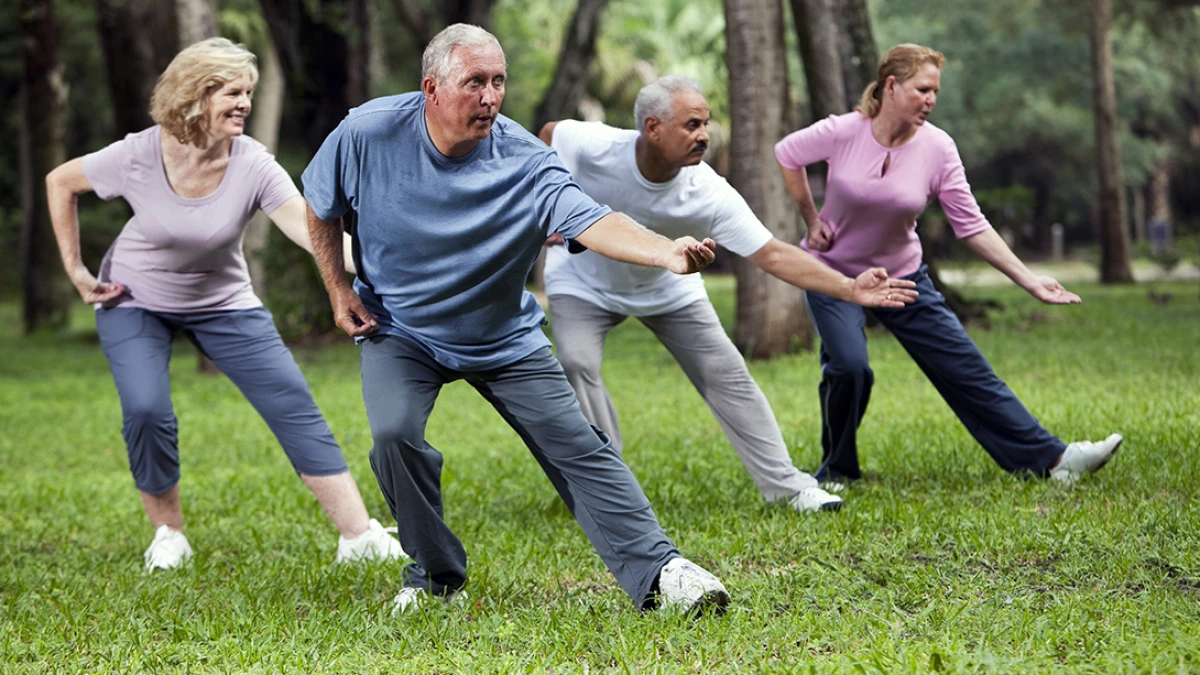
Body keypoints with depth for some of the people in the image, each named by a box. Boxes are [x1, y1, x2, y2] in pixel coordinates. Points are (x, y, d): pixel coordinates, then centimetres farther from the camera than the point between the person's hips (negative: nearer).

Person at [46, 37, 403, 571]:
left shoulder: (252, 166, -22)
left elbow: (313, 228, -34)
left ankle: (359, 536, -6)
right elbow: (60, 183, -5)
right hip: (134, 303, -1)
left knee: (294, 406, -8)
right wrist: (76, 271, -7)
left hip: (222, 303, 1)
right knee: (146, 411, -22)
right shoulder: (138, 156, -23)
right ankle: (168, 533, 3)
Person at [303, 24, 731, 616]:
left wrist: (669, 252, -56)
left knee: (576, 445, -8)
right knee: (394, 433, -23)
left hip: (504, 338, 0)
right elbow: (321, 206, 2)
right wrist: (338, 290, -2)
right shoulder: (368, 134, -19)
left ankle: (657, 570, -6)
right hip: (398, 329, 0)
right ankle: (435, 575, -1)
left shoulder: (524, 160, -23)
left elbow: (591, 221, -39)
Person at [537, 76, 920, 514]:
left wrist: (849, 288, -38)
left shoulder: (710, 194, -31)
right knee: (577, 364, -25)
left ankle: (788, 486, 4)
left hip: (666, 288, 2)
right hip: (583, 284, -1)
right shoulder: (591, 148, -34)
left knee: (726, 373, -5)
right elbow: (548, 133, -10)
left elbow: (772, 255, -30)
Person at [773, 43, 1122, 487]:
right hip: (833, 272, -2)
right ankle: (836, 472, 0)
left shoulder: (937, 148, -12)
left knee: (966, 368, -1)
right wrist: (812, 221, 0)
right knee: (848, 365, -24)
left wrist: (1029, 280, -15)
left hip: (903, 276, 2)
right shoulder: (842, 133, -18)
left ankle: (1051, 458, 1)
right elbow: (786, 155, 2)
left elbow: (971, 226, -9)